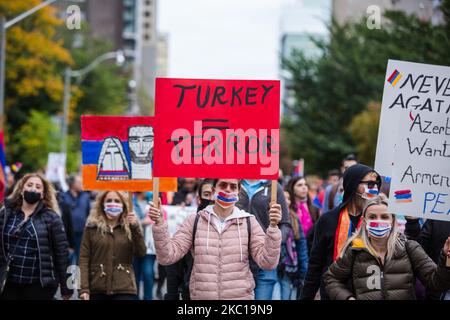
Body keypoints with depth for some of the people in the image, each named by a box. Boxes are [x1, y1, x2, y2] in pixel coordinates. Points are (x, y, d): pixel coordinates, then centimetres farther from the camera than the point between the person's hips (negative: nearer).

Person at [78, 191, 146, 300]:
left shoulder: (129, 227, 6)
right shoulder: (92, 228, 4)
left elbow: (141, 253, -6)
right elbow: (84, 259, 0)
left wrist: (136, 227, -16)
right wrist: (84, 289, -9)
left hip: (124, 289, 0)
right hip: (97, 290, 1)